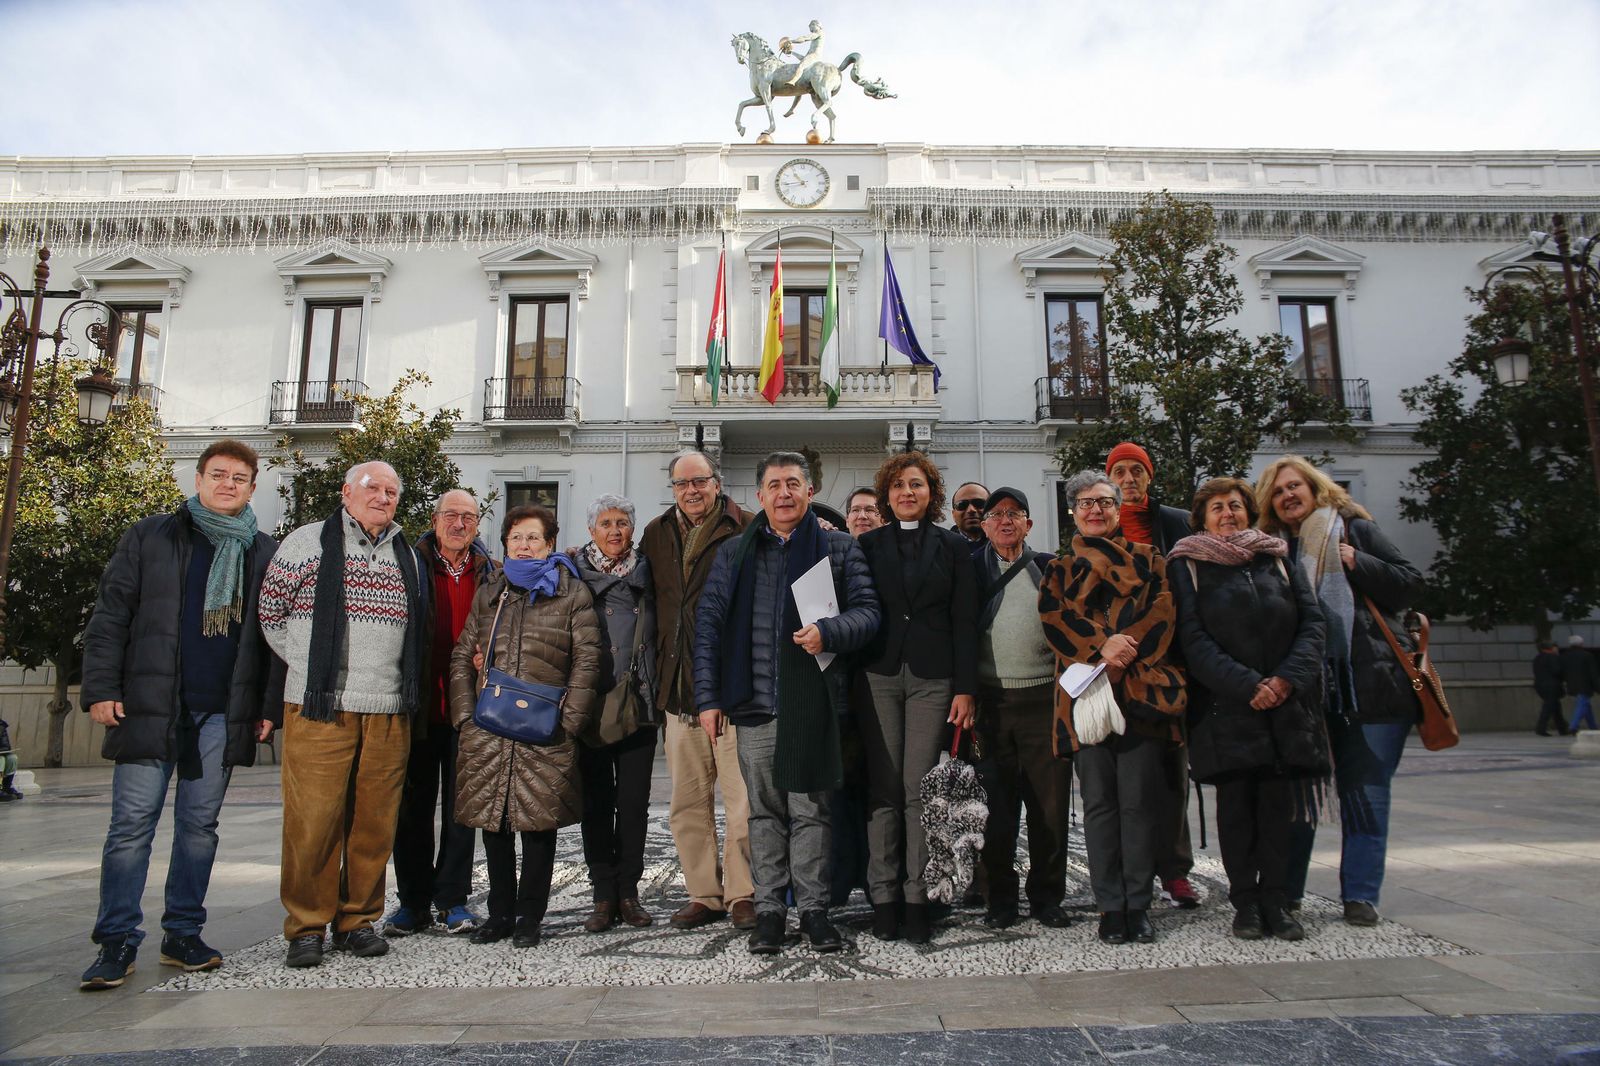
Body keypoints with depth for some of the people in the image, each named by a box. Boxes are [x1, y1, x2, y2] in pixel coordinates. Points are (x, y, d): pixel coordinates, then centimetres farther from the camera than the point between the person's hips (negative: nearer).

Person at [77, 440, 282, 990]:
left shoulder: (265, 554, 9)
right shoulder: (150, 537, 5)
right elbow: (110, 617, 2)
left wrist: (270, 707, 2)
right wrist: (102, 689, -6)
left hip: (223, 716, 2)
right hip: (150, 707, -1)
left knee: (199, 825, 9)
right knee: (132, 824, 1)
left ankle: (183, 934, 19)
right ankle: (117, 941, 11)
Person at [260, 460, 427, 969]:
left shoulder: (406, 556, 16)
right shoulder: (308, 542, 3)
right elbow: (269, 613, 5)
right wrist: (309, 664, 4)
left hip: (389, 712, 4)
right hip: (320, 708, -3)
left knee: (375, 822, 6)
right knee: (313, 821, -2)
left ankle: (358, 920, 19)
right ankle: (306, 927, 13)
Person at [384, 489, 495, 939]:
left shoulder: (489, 573, 8)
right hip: (420, 707, -1)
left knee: (461, 804, 7)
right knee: (414, 804, 8)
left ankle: (452, 898, 19)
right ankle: (413, 901, 20)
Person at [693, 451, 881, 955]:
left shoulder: (839, 549, 7)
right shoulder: (733, 554, 11)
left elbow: (867, 611, 2)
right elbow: (708, 624, 8)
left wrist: (828, 631, -19)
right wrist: (709, 697, 1)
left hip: (813, 702, -1)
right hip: (755, 704, 2)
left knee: (810, 809, 5)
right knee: (764, 811, 8)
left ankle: (813, 908, 18)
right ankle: (769, 909, 20)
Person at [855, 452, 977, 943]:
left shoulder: (954, 546, 9)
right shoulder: (868, 545, 10)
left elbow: (965, 621, 5)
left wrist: (966, 688, -2)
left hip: (933, 678, -1)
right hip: (880, 675, 1)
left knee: (920, 789, -2)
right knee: (883, 789, 1)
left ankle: (918, 898, 8)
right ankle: (884, 897, 10)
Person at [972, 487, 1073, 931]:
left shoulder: (1051, 568, 9)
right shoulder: (972, 570, 7)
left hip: (1044, 698, 1)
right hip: (991, 702, -1)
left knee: (1050, 803, 5)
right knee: (997, 805, 5)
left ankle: (1047, 897, 20)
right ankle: (1000, 899, 18)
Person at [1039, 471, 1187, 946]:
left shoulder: (1148, 559, 17)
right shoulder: (1058, 569, 19)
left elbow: (1163, 608, 2)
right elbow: (1054, 618, 2)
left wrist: (1127, 647, -15)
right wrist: (1100, 648, -15)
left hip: (1142, 689, 0)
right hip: (1085, 692, 1)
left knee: (1140, 799, -3)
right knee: (1099, 801, 1)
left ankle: (1138, 904, 8)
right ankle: (1110, 906, 9)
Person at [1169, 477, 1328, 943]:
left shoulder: (1279, 559, 15)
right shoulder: (1187, 565, 5)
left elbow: (1312, 623, 7)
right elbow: (1193, 639, -5)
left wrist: (1287, 678, -9)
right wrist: (1247, 685, -14)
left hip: (1285, 702, 3)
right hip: (1225, 707, -2)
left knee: (1279, 803, 3)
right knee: (1236, 804, 0)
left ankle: (1276, 900, 14)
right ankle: (1245, 903, 10)